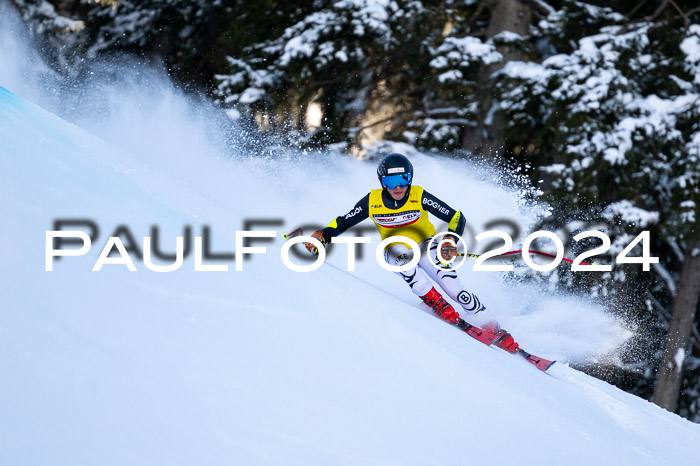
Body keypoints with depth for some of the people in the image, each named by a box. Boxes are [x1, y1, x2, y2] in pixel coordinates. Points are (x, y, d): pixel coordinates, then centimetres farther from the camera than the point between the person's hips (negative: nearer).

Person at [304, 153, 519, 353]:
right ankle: (434, 302, -25)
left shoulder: (419, 197, -21)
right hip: (395, 252, 1)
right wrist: (322, 236, -20)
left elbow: (456, 217, -18)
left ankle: (494, 330, -10)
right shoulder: (372, 202, -16)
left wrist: (450, 240, -36)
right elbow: (343, 222, -4)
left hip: (425, 247, -1)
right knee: (400, 254, -36)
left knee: (454, 289, -19)